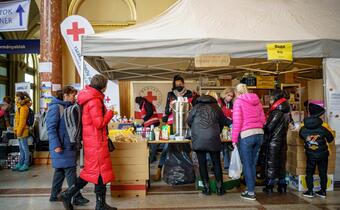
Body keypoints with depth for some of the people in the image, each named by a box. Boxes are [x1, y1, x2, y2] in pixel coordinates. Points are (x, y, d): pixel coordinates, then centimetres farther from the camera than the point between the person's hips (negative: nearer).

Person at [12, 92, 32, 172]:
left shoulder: (23, 108, -16)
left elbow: (22, 121, -18)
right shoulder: (20, 106, 15)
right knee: (21, 148, 15)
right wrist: (16, 130, 16)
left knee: (25, 148, -1)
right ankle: (20, 164, 22)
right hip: (20, 131, 10)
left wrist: (19, 131, -16)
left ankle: (26, 165, 6)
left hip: (23, 131, -10)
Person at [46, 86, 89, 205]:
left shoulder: (69, 107, 14)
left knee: (60, 170, 15)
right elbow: (51, 128, -17)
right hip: (61, 146, -9)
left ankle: (54, 195, 26)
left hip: (69, 145, 9)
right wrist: (56, 145, -21)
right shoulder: (56, 107, -12)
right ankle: (77, 197, 0)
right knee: (70, 170, -6)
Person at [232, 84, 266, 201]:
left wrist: (234, 139, -4)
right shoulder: (257, 101, 13)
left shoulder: (238, 101, -3)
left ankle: (251, 192, 8)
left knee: (247, 164, 4)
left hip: (246, 135, -6)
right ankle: (251, 189, 22)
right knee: (253, 164, 15)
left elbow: (237, 122, -9)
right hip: (259, 134, 6)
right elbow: (263, 119, 12)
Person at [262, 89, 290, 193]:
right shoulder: (285, 112, 8)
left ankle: (269, 187, 8)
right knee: (281, 162, 14)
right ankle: (282, 186, 21)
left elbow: (269, 127, -17)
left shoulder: (277, 112, -17)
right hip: (282, 142, 8)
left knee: (271, 163, 1)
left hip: (273, 142, -8)